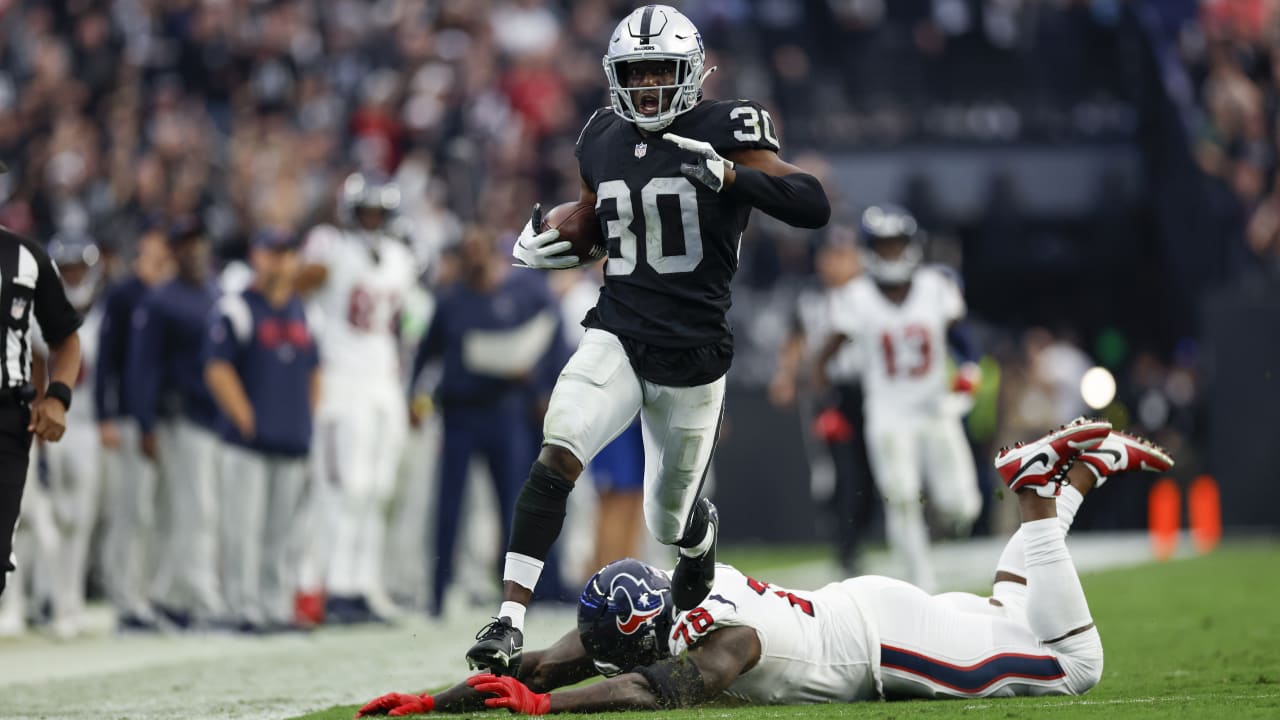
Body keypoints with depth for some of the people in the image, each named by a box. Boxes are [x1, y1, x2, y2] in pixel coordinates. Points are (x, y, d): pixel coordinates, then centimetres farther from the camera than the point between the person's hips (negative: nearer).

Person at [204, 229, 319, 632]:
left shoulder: (303, 311, 16)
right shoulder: (236, 310, -2)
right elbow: (218, 371, -8)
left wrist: (305, 420, 12)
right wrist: (246, 419, -12)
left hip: (294, 444, 6)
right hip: (248, 440, -6)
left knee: (283, 532, 7)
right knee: (245, 527, -7)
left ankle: (279, 609, 11)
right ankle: (244, 610, -6)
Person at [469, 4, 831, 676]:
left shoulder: (722, 129, -9)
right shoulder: (603, 139, 5)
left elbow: (813, 206, -20)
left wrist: (728, 175, -35)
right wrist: (542, 243, 2)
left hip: (692, 356, -2)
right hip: (616, 338, 2)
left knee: (669, 523, 13)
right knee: (557, 456, -25)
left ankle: (699, 532, 52)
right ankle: (509, 619, -27)